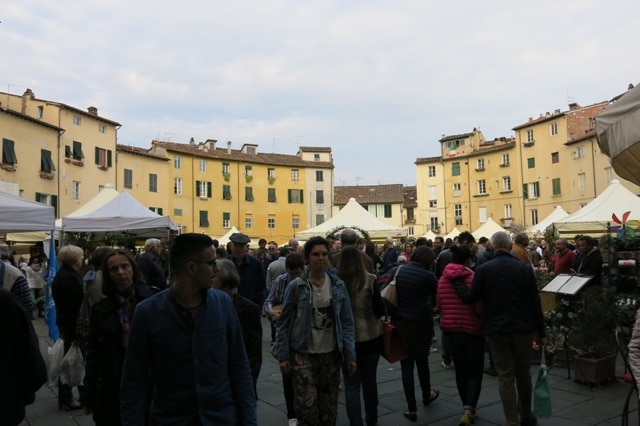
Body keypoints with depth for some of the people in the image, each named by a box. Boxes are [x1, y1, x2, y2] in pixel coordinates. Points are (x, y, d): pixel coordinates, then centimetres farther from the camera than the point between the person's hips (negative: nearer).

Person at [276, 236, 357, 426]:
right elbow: (284, 323, -2)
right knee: (307, 407, -8)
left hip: (330, 354, 3)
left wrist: (350, 354, -1)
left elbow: (347, 323, 4)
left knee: (329, 408, 14)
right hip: (303, 354, -3)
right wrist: (283, 355, -6)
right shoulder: (295, 286, -7)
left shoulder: (338, 286, 1)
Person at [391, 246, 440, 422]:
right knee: (422, 360, 19)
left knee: (406, 364, 6)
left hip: (399, 322, 2)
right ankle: (427, 395, 41)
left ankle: (411, 408, 9)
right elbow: (438, 298, 2)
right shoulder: (428, 275, -9)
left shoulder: (399, 272, 2)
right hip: (421, 323, -2)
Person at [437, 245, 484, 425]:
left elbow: (439, 305, 8)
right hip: (472, 329, -4)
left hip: (451, 328, 5)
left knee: (460, 370, 16)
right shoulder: (473, 278, -14)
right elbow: (480, 307, -16)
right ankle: (468, 409, -6)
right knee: (475, 372, 6)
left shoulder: (442, 279, 1)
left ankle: (467, 408, 25)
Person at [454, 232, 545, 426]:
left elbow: (469, 297, -9)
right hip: (523, 329, 2)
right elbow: (535, 302, 0)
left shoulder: (483, 269, -7)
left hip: (497, 330, -2)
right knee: (523, 374, 18)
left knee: (506, 377, 5)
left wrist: (455, 280, 6)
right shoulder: (525, 268, -2)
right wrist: (541, 332, 6)